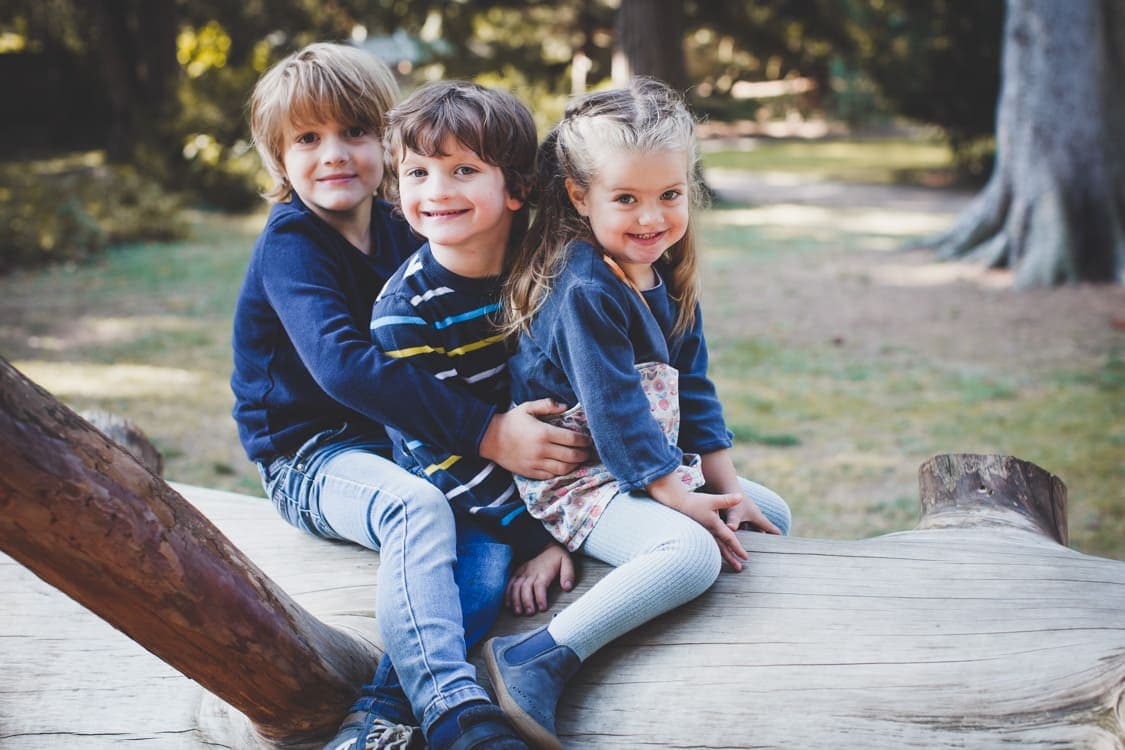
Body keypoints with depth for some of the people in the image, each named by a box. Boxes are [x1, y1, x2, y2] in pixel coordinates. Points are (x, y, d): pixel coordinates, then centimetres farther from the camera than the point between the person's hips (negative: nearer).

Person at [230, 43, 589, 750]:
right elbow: (343, 363, -27)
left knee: (493, 527, -22)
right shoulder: (289, 243, -12)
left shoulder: (399, 234, 10)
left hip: (398, 438, 6)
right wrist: (484, 433, -33)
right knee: (416, 506, -35)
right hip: (309, 456, -6)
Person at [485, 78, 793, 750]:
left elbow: (692, 385, 12)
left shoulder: (668, 276, 6)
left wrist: (725, 484, 5)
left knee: (771, 517, 17)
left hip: (659, 462, 9)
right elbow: (613, 411, -22)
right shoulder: (585, 291, -21)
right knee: (693, 553, -32)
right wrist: (681, 500, -21)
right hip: (579, 480, -9)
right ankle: (535, 661, -34)